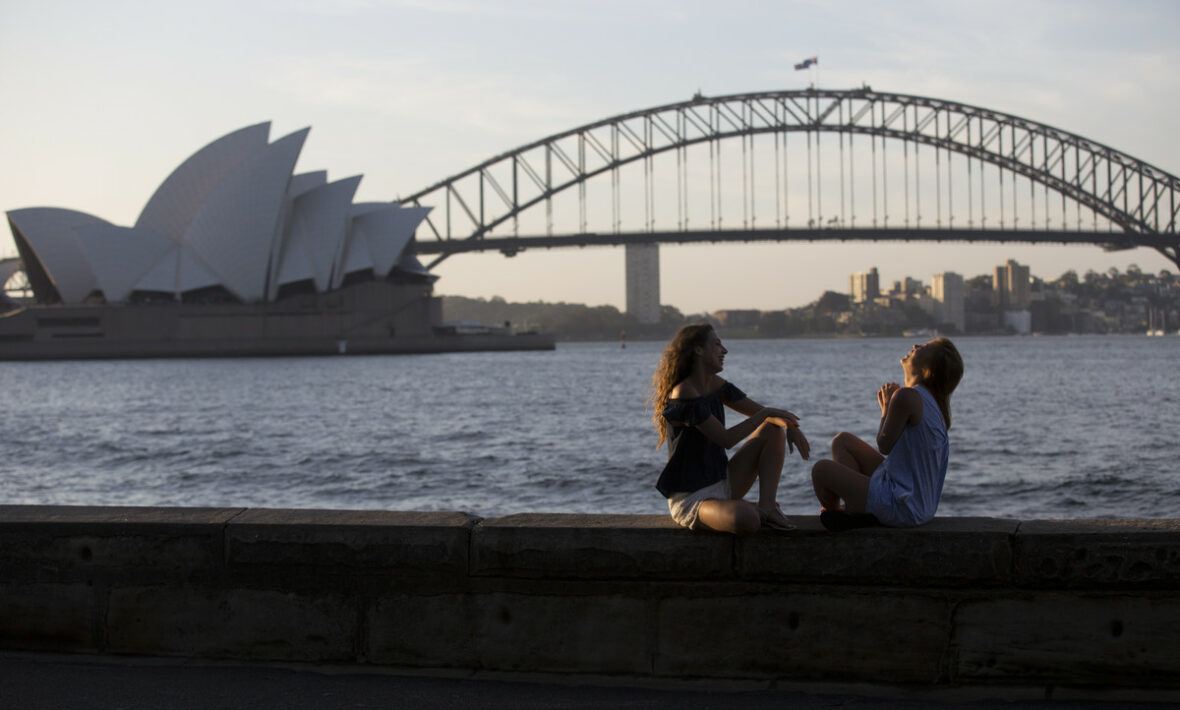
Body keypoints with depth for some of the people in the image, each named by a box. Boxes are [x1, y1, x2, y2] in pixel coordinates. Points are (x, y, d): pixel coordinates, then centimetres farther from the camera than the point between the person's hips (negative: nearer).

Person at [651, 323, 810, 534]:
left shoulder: (716, 385, 7)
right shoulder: (684, 394, -20)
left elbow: (762, 412, 10)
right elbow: (726, 440, -24)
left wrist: (790, 425, -12)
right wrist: (766, 414, -16)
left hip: (722, 483, 9)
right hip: (691, 499, -9)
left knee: (774, 430, 2)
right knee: (746, 519, -40)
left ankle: (766, 507, -7)